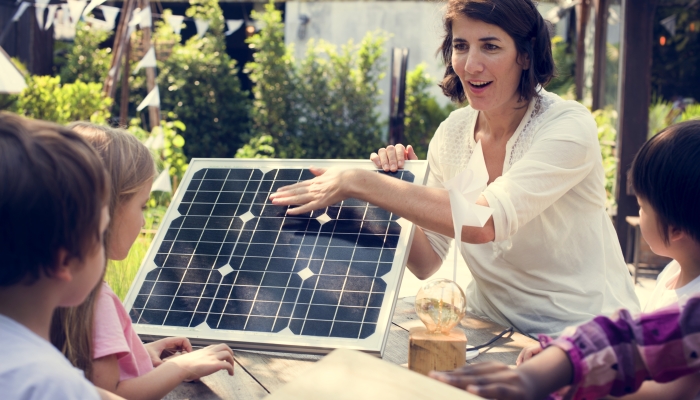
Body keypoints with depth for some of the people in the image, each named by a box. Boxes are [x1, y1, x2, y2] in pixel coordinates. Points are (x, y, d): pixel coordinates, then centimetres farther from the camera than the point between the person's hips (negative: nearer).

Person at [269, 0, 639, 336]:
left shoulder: (569, 128, -16)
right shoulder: (452, 133, 2)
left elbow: (486, 221, -32)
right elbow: (425, 264, 5)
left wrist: (359, 183, -30)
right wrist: (397, 190, -13)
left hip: (586, 336, -6)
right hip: (491, 323, 6)